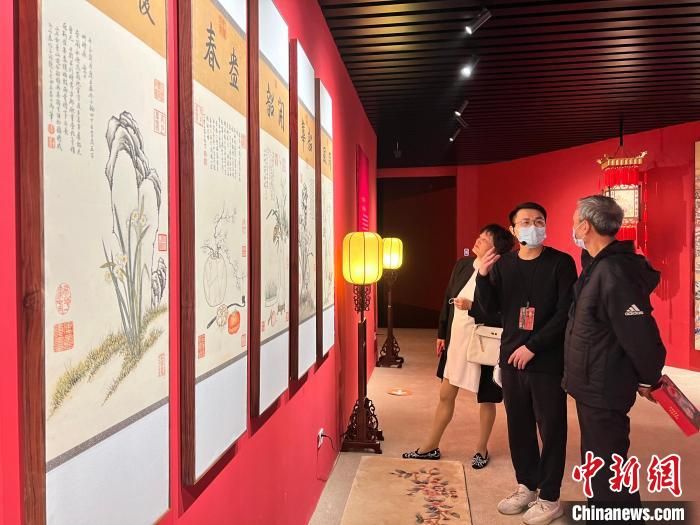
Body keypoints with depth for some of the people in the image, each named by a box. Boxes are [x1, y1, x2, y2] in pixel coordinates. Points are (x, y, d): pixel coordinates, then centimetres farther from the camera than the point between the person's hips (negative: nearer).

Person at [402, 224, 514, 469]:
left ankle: (481, 449, 34)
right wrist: (441, 334, 10)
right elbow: (448, 299, 9)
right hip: (455, 341, 6)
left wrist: (472, 307, -27)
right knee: (446, 395, 15)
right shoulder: (462, 264, 1)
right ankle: (431, 447, 29)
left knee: (486, 399, 14)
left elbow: (501, 316, -21)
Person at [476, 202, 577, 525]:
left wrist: (532, 346, -14)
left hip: (548, 361, -4)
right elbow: (491, 308, 1)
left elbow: (565, 313, -11)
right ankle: (526, 486, 31)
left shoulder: (561, 263, -6)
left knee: (551, 430, 6)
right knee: (518, 427, 14)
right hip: (511, 359, 4)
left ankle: (549, 498, 20)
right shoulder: (503, 264, 6)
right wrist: (483, 276, -16)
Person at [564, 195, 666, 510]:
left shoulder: (614, 272, -26)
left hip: (604, 390, -10)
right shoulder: (600, 266, 7)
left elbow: (641, 334, -25)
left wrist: (649, 379, -11)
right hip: (592, 386, 10)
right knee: (596, 463, 23)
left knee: (607, 470, 3)